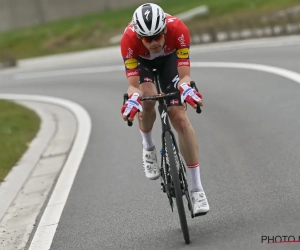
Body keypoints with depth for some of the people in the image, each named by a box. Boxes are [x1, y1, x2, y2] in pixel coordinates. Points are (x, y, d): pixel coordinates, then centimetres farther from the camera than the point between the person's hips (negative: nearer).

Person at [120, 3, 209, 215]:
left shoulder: (178, 29, -38)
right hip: (141, 61, 0)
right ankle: (148, 148, -1)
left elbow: (185, 76, -35)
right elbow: (133, 85, -35)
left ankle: (197, 188, -7)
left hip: (169, 58, 0)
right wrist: (133, 98, -57)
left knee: (179, 117, -13)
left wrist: (186, 88, -57)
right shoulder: (129, 39, -38)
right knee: (147, 97, -32)